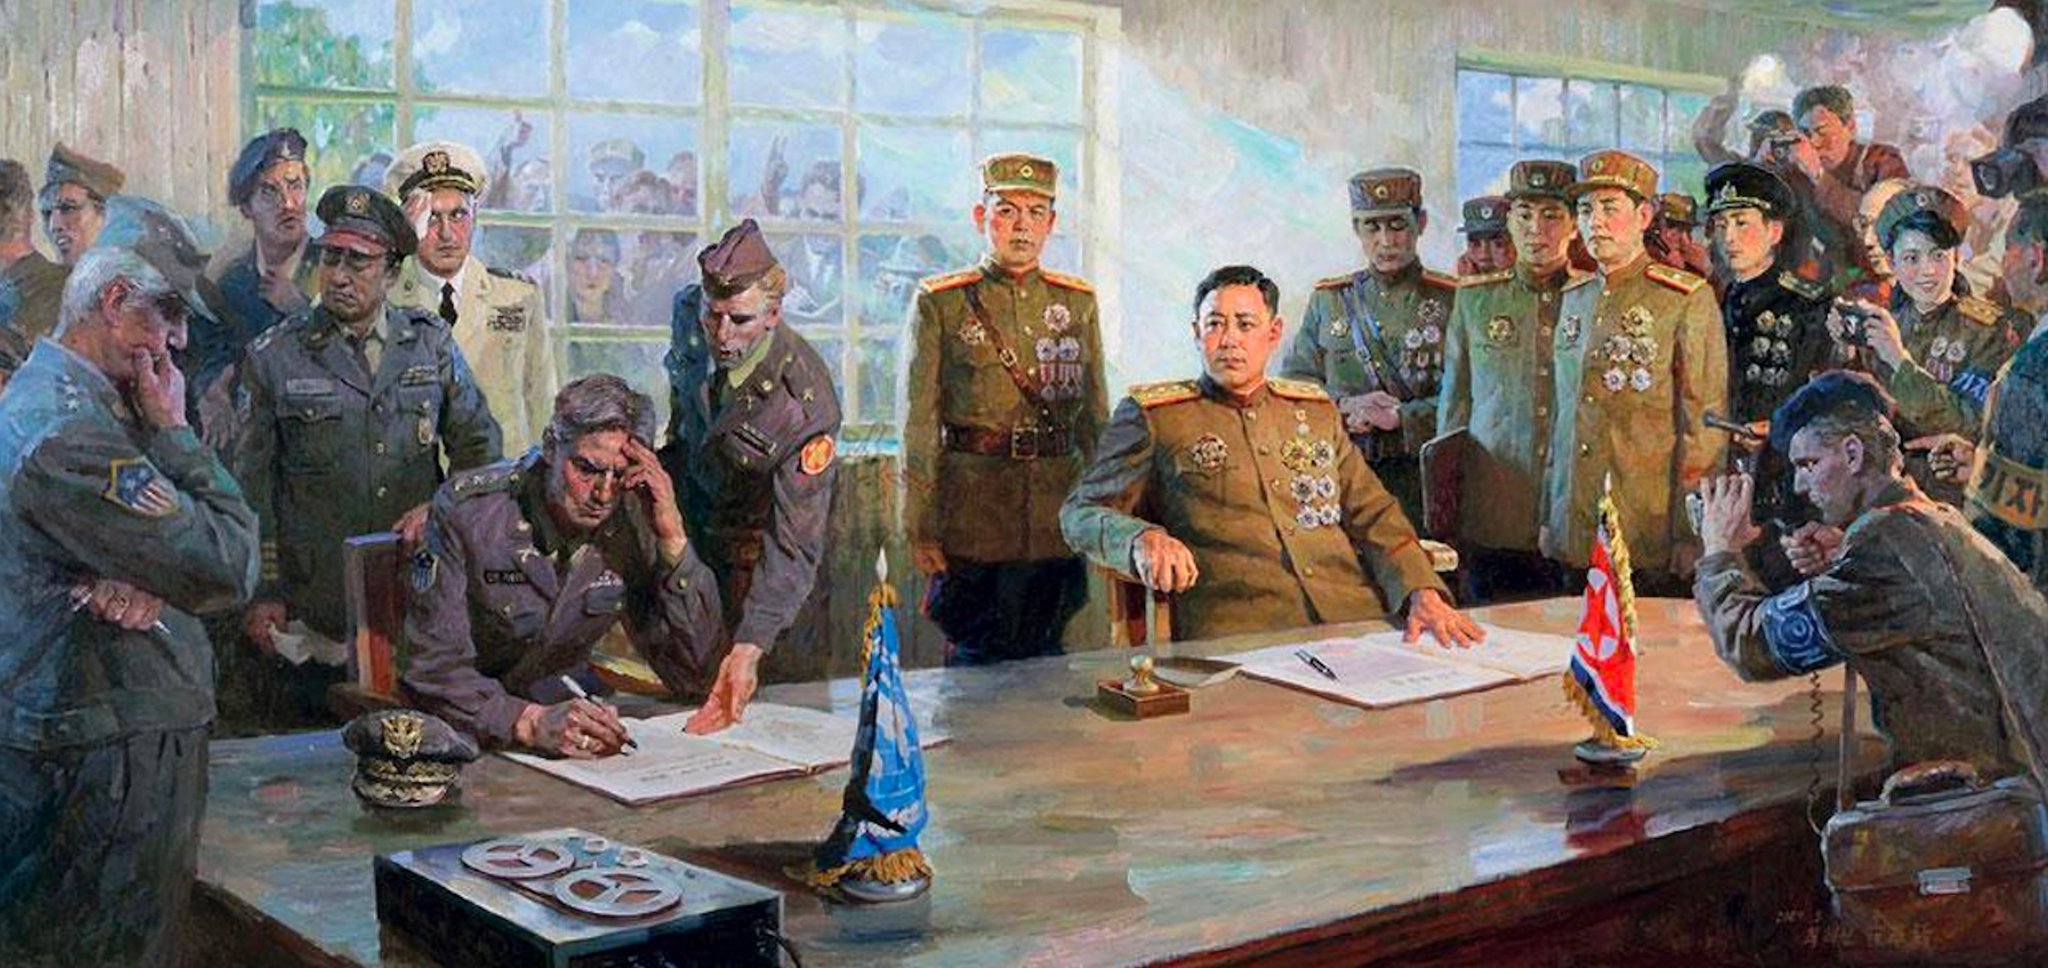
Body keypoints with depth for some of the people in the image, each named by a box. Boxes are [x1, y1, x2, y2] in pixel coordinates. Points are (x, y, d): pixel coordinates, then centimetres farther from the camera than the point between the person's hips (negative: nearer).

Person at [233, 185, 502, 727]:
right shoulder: (273, 357, 3)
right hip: (313, 604, -2)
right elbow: (250, 484, 3)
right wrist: (260, 593, -2)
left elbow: (480, 447, 13)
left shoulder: (432, 343, 9)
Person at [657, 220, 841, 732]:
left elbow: (794, 543, -37)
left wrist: (750, 647, -46)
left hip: (755, 546, -4)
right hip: (689, 517, 5)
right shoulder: (689, 315, -21)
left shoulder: (807, 403, -37)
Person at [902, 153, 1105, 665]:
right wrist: (918, 528, -8)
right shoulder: (941, 304, -1)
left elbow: (1096, 417, 13)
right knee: (976, 660, 1)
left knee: (1047, 655, 8)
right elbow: (919, 424, -3)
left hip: (1059, 522, 3)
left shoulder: (1078, 303, 10)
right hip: (971, 523, -3)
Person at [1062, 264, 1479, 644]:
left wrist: (1422, 593, 3)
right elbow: (1081, 511, 6)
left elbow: (1374, 514, 22)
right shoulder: (1152, 414, 11)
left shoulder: (1316, 409, 23)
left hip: (1356, 619, 4)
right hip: (1235, 631, -4)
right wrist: (1143, 539, -17)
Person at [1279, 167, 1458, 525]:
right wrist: (1345, 406, -8)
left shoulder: (1451, 301, 3)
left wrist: (1397, 417, -16)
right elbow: (1291, 383, 10)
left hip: (1424, 481, -2)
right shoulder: (1327, 300, 14)